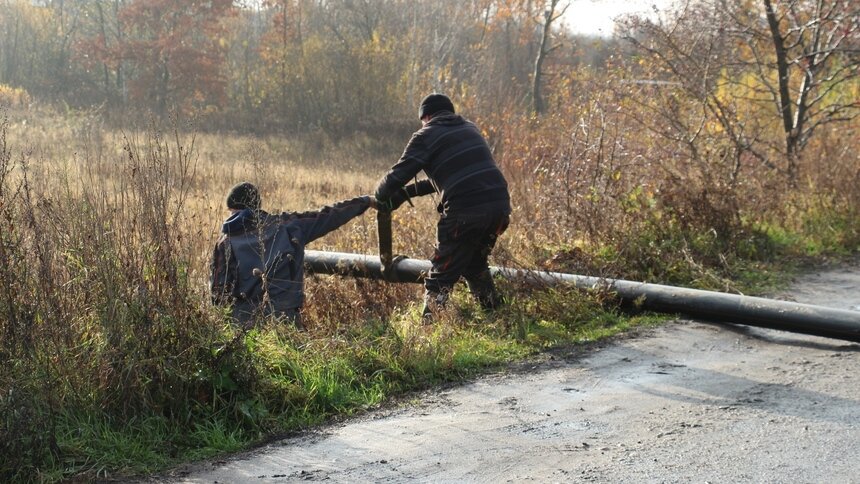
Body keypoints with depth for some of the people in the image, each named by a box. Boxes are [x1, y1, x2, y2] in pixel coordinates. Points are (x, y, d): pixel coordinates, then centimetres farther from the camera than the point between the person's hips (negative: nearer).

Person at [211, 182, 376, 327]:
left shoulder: (226, 243, -1)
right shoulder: (287, 224, 2)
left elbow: (220, 290, -2)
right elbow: (327, 216, 10)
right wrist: (366, 201, 21)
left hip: (246, 323, 0)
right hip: (287, 318, 1)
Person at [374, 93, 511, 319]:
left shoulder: (426, 136, 4)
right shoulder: (469, 128, 25)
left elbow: (399, 174, -2)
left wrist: (381, 195, 19)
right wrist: (409, 192, 27)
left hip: (466, 211, -7)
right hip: (500, 206, 7)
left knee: (442, 274, 4)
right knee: (475, 264, 27)